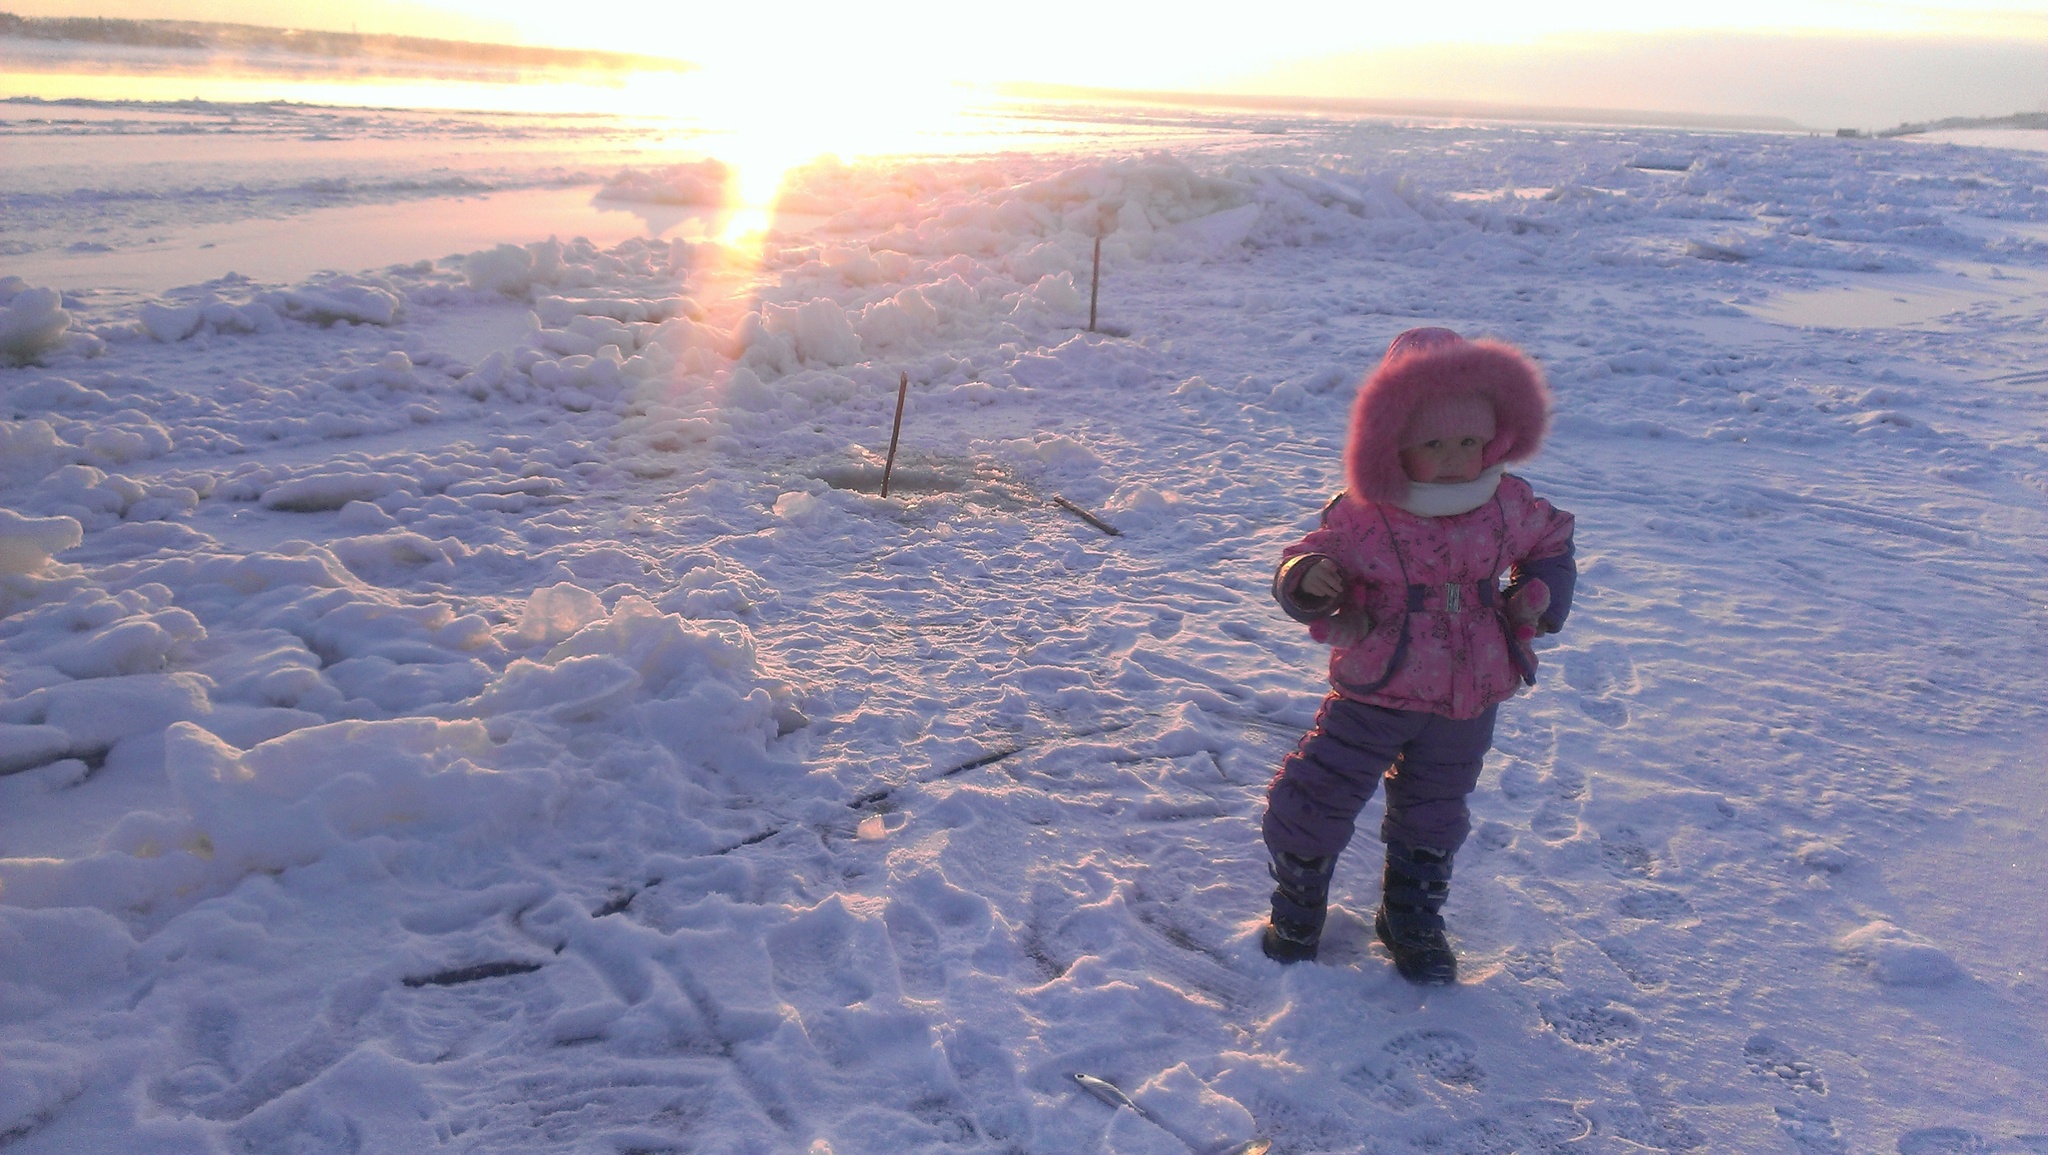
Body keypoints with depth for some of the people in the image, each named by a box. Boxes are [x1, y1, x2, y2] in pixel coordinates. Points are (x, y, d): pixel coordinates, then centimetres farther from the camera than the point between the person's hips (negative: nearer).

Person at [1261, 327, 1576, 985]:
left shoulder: (1508, 506, -6)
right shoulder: (1359, 517, -18)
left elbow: (1552, 544, 13)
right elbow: (1301, 571, -9)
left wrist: (1540, 595, -4)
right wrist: (1310, 580, -32)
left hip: (1468, 701, 3)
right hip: (1373, 691, -3)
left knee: (1432, 813, 18)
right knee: (1317, 795, -1)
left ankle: (1413, 919, 41)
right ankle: (1297, 906, 26)